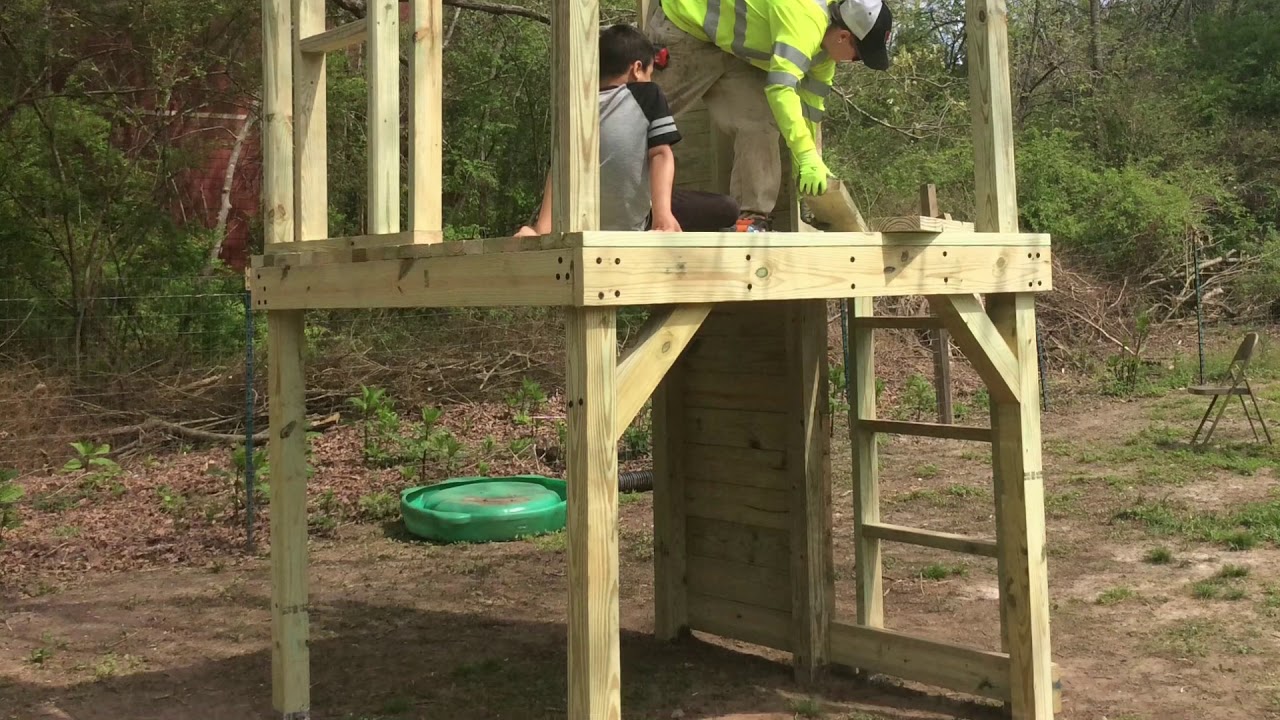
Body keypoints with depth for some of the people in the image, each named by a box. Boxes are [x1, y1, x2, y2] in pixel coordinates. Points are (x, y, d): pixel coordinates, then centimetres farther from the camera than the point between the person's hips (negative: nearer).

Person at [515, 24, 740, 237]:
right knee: (727, 210, 5)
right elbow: (661, 155, -13)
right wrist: (663, 214, -21)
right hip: (634, 222, -4)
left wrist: (543, 229, -15)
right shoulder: (647, 95, -2)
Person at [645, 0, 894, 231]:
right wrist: (807, 157, -47)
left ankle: (753, 217, -6)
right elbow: (781, 88, -44)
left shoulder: (825, 37, -4)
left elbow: (812, 103, 5)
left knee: (759, 122, -6)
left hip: (729, 48, 8)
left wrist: (809, 164, 6)